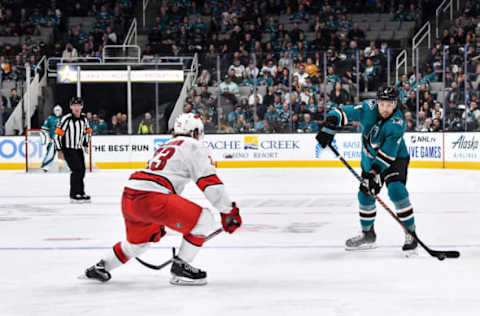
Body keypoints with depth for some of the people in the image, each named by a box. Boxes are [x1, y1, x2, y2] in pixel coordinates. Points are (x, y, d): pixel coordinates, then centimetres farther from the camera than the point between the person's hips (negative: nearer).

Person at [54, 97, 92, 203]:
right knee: (77, 170, -16)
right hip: (68, 149, -7)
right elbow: (58, 134, -17)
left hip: (78, 148, 7)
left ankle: (81, 193, 27)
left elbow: (87, 131, 22)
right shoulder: (66, 119, -18)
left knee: (82, 170, 12)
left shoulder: (84, 118, 3)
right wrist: (59, 150, -17)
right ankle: (73, 195, -11)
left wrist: (85, 144, 18)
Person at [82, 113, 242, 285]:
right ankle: (180, 269, 0)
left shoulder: (165, 147, 31)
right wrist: (229, 211, -1)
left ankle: (100, 268, 43)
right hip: (150, 198, -9)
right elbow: (209, 181, -4)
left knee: (139, 241, 34)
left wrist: (159, 221, 46)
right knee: (203, 220, -4)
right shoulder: (193, 146, 6)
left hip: (128, 197, 9)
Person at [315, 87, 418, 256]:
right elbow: (343, 112, -15)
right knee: (365, 194, 9)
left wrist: (375, 172, -38)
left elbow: (387, 154, -33)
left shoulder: (397, 123, -30)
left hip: (394, 158, -5)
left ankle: (410, 234, -16)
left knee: (396, 191, -25)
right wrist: (329, 127, -28)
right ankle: (368, 235, 28)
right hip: (370, 158, 5)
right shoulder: (369, 108, -19)